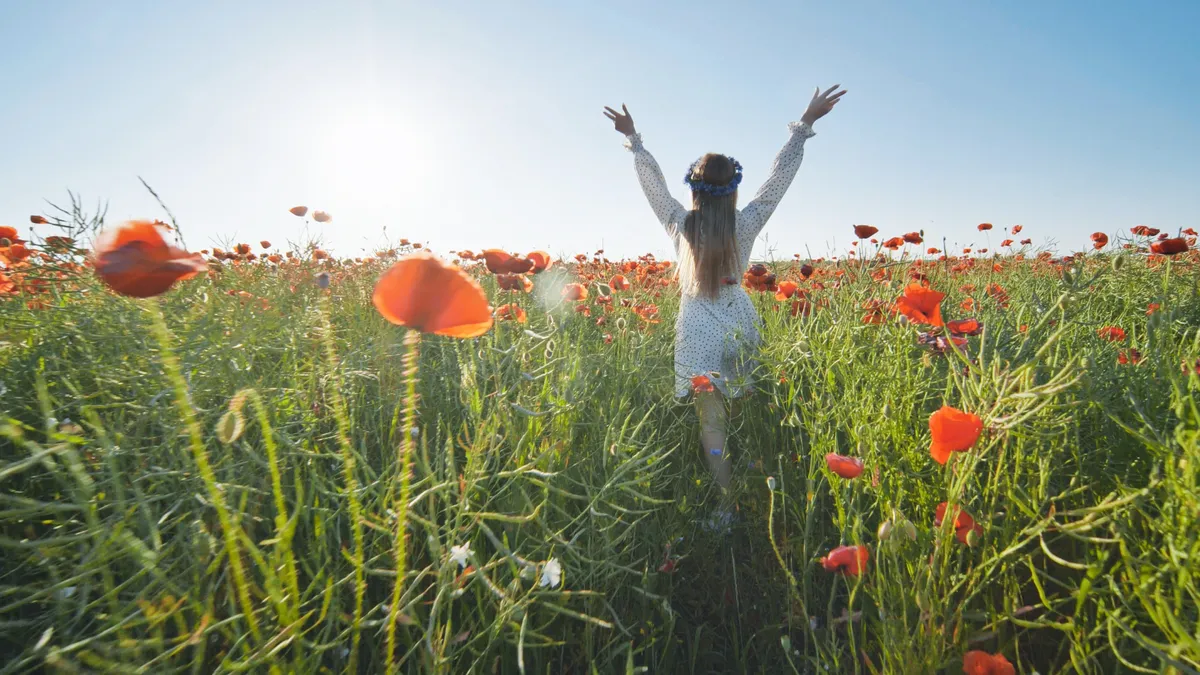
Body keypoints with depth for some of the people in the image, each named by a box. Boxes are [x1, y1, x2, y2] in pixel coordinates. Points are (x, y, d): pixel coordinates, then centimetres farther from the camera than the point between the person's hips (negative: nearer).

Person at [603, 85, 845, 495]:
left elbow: (653, 183, 8)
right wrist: (805, 124, 11)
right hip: (738, 325, 2)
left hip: (698, 330, -1)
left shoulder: (680, 225, -4)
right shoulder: (744, 225, -3)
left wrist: (633, 139, 20)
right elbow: (780, 174, 3)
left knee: (710, 422, -1)